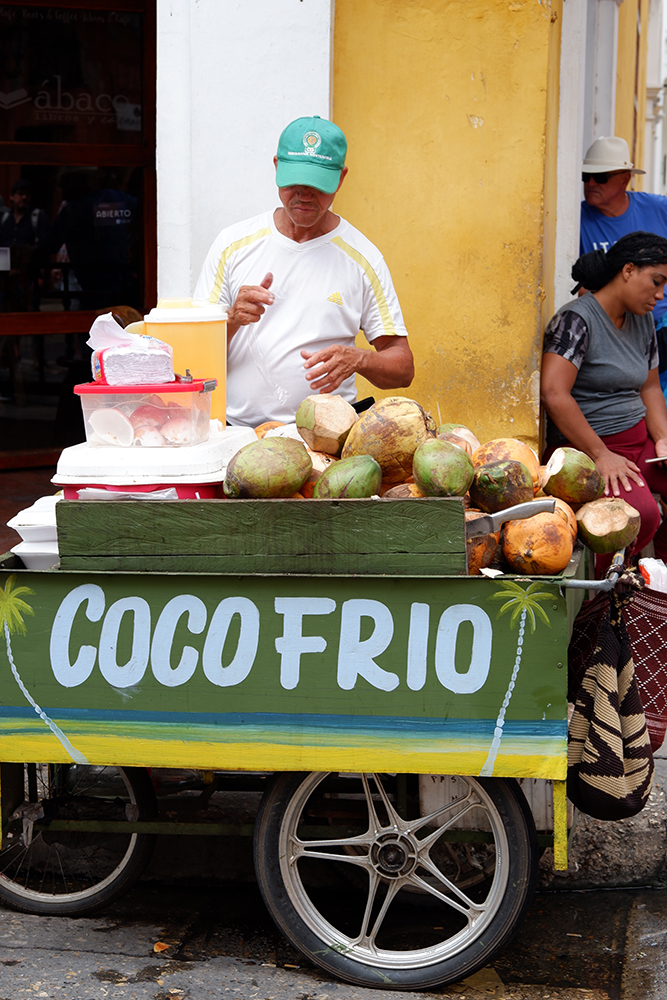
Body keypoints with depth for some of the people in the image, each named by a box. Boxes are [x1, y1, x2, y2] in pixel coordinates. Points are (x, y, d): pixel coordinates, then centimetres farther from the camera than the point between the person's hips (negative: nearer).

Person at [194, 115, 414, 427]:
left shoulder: (361, 258, 6)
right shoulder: (234, 243, 9)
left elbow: (403, 368, 7)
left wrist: (358, 359, -14)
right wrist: (232, 319, -12)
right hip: (236, 428, 0)